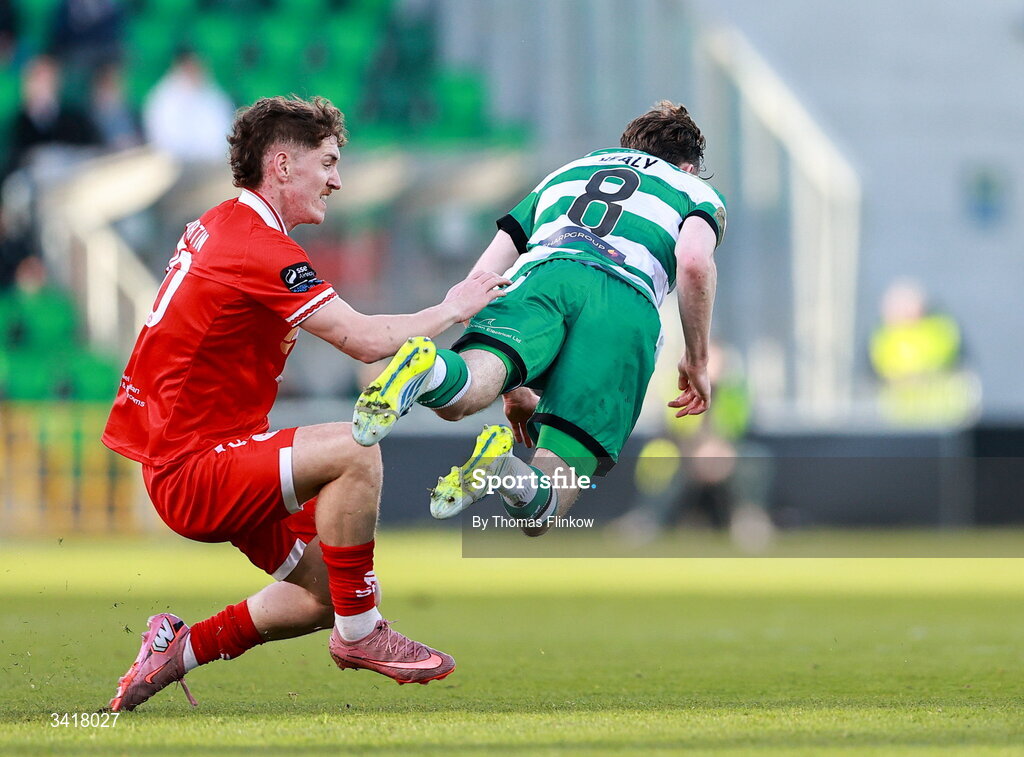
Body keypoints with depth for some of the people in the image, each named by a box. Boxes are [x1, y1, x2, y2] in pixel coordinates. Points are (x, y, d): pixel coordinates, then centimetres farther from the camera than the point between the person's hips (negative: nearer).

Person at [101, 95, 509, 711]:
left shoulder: (220, 224, 12)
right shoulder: (261, 249, -20)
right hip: (193, 472, -10)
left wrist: (275, 338, 14)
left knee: (328, 594, 10)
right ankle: (359, 635, -14)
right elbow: (366, 341, -23)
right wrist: (452, 310, -8)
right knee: (354, 451, -27)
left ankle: (180, 649, 17)